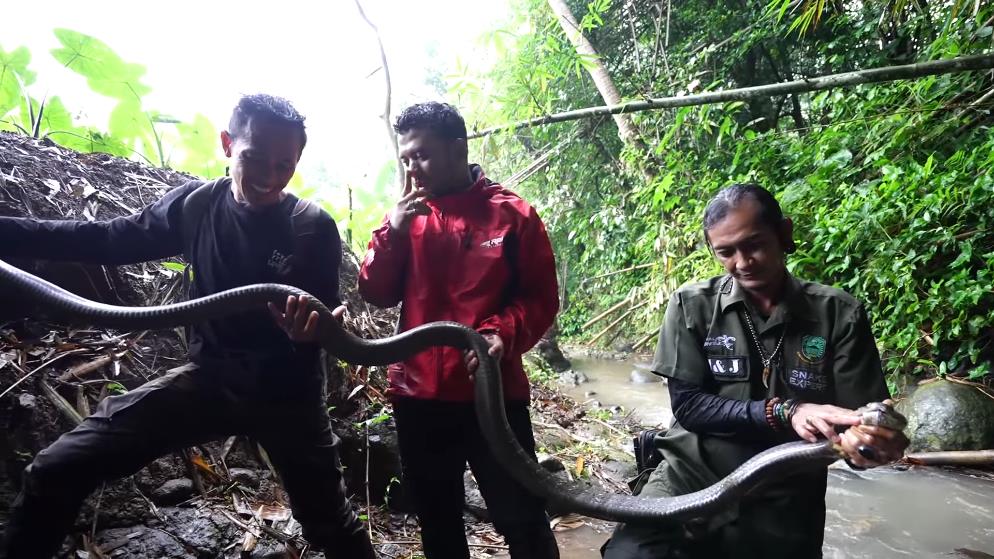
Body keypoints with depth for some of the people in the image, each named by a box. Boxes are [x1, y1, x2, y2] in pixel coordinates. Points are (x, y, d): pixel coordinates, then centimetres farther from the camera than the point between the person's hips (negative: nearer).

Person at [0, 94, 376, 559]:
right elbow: (108, 239, 7)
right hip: (209, 376, 3)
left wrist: (308, 329, -37)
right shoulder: (196, 204, -5)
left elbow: (323, 323, -13)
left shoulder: (315, 229, -13)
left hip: (287, 392, -2)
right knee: (55, 471, -7)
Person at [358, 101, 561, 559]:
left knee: (523, 522, 8)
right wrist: (394, 231, -11)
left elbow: (541, 298, -4)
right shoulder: (407, 214, 8)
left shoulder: (513, 214, -4)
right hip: (417, 397, 4)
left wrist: (503, 334, -22)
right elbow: (376, 293, 3)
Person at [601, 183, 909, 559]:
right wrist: (782, 412, -21)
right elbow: (687, 406, -9)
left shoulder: (839, 314, -3)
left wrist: (865, 443, -27)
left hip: (785, 503, 2)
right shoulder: (692, 306, -4)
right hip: (692, 479, -1)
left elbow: (865, 419, -3)